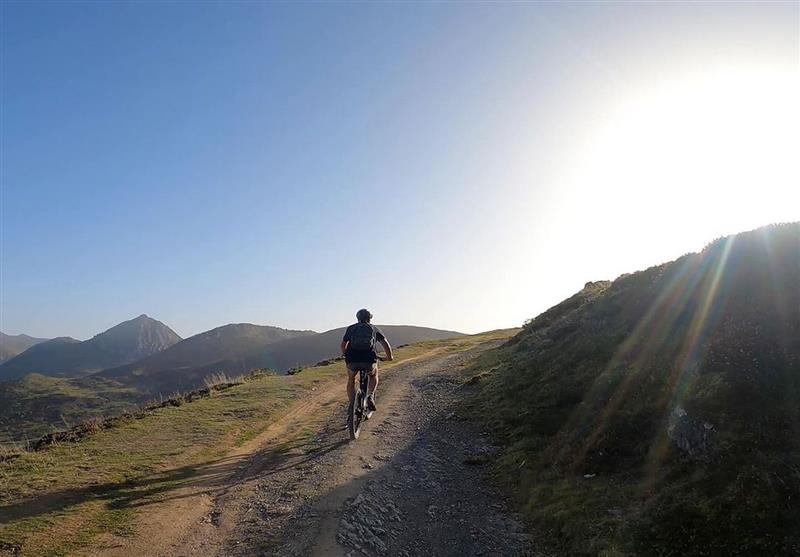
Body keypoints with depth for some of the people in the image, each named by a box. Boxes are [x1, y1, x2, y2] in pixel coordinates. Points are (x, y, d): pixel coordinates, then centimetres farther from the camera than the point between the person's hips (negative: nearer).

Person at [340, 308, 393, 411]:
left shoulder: (351, 328, 20)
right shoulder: (374, 328, 19)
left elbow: (343, 345, 24)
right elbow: (385, 343, 13)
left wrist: (346, 355, 43)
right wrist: (389, 356, 28)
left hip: (352, 359, 1)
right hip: (369, 360, 0)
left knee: (351, 381, 27)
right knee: (374, 375, 32)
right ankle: (370, 396, 11)